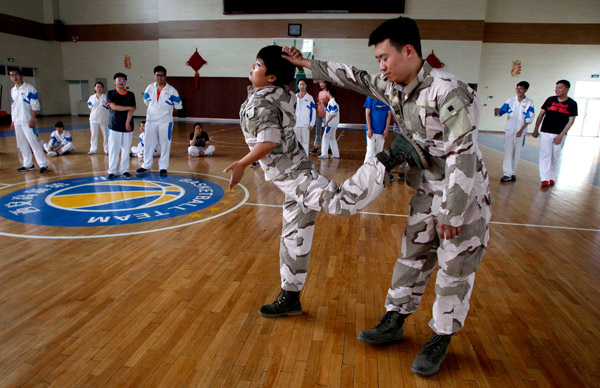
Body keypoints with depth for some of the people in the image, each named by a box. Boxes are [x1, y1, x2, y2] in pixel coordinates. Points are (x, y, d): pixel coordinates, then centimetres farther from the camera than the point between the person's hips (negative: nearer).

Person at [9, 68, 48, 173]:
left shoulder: (30, 89, -5)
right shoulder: (13, 90, 13)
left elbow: (35, 105, -9)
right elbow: (12, 107, 18)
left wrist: (32, 119, -15)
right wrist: (12, 121, 16)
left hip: (27, 121, -7)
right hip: (17, 122, 7)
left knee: (34, 142, -10)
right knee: (22, 144, 10)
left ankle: (43, 165, -8)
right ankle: (28, 164, 18)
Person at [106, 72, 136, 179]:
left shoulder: (130, 95, 9)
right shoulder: (110, 94, 4)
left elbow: (131, 111, 0)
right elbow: (113, 107, -10)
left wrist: (127, 123, -11)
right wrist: (129, 107, -6)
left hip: (128, 126, 2)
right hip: (114, 126, -2)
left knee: (126, 149, 4)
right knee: (113, 149, -1)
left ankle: (124, 170, 15)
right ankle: (112, 171, 8)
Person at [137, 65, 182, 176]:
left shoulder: (171, 90, -6)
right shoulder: (150, 88, 4)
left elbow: (178, 106, 2)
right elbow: (146, 101, 20)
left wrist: (166, 111, 9)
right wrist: (152, 111, 14)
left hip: (165, 121, -3)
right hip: (151, 120, 3)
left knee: (165, 144, 1)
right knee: (149, 143, 10)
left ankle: (163, 167, 13)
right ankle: (146, 165, 24)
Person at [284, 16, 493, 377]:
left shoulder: (447, 91, -25)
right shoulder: (393, 88, 0)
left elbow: (462, 155, -26)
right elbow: (356, 78, 14)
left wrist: (451, 214, -24)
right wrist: (308, 63, 18)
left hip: (465, 195, -7)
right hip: (427, 193, 7)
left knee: (455, 270, 5)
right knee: (413, 259, 15)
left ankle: (440, 340, 23)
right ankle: (394, 323, 30)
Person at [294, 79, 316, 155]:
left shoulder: (309, 98, 3)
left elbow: (314, 112, 2)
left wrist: (312, 124, -5)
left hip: (306, 124, -2)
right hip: (296, 123, 2)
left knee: (305, 142, -1)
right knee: (297, 142, 6)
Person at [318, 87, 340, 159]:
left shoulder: (332, 102, -16)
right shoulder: (331, 102, 15)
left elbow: (332, 114, -21)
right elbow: (327, 111, 22)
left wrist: (327, 122, -18)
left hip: (331, 124, -10)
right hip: (334, 124, 10)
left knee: (325, 137, -4)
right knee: (332, 138, 13)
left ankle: (324, 154, -1)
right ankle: (336, 154, 16)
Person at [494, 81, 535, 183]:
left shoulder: (529, 103, 0)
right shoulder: (510, 101, 3)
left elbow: (528, 118, -3)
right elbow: (501, 111, -2)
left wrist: (521, 130, -11)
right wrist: (497, 111, -26)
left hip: (520, 132, 0)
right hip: (509, 130, 1)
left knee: (517, 153, 6)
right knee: (508, 152, -3)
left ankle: (513, 172, 18)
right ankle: (507, 174, -2)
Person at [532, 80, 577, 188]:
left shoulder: (572, 104, 1)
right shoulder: (550, 100, 4)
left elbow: (571, 121, -2)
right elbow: (541, 115, 9)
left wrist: (561, 135, -9)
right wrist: (535, 130, 6)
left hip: (560, 134, 0)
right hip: (546, 133, 0)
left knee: (555, 157, 7)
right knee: (545, 155, -5)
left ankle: (551, 177, 18)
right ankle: (545, 179, -7)